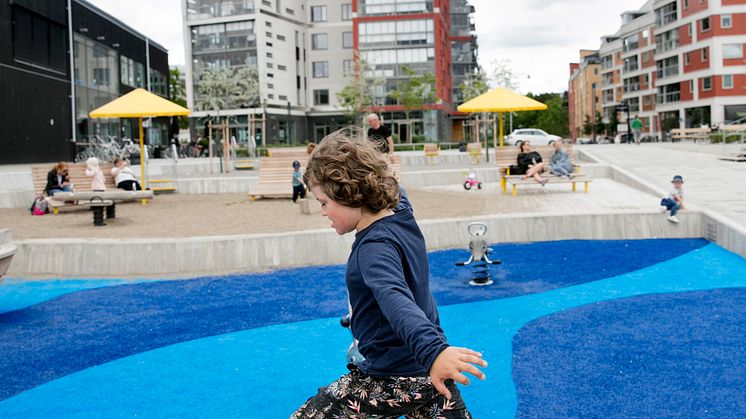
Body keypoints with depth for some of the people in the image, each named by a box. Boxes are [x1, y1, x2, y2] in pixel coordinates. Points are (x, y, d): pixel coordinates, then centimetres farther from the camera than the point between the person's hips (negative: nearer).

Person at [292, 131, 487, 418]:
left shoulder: (375, 247, -24)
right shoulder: (401, 212, 2)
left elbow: (396, 300, -43)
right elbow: (396, 192, 26)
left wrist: (431, 349, -58)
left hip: (391, 379, -9)